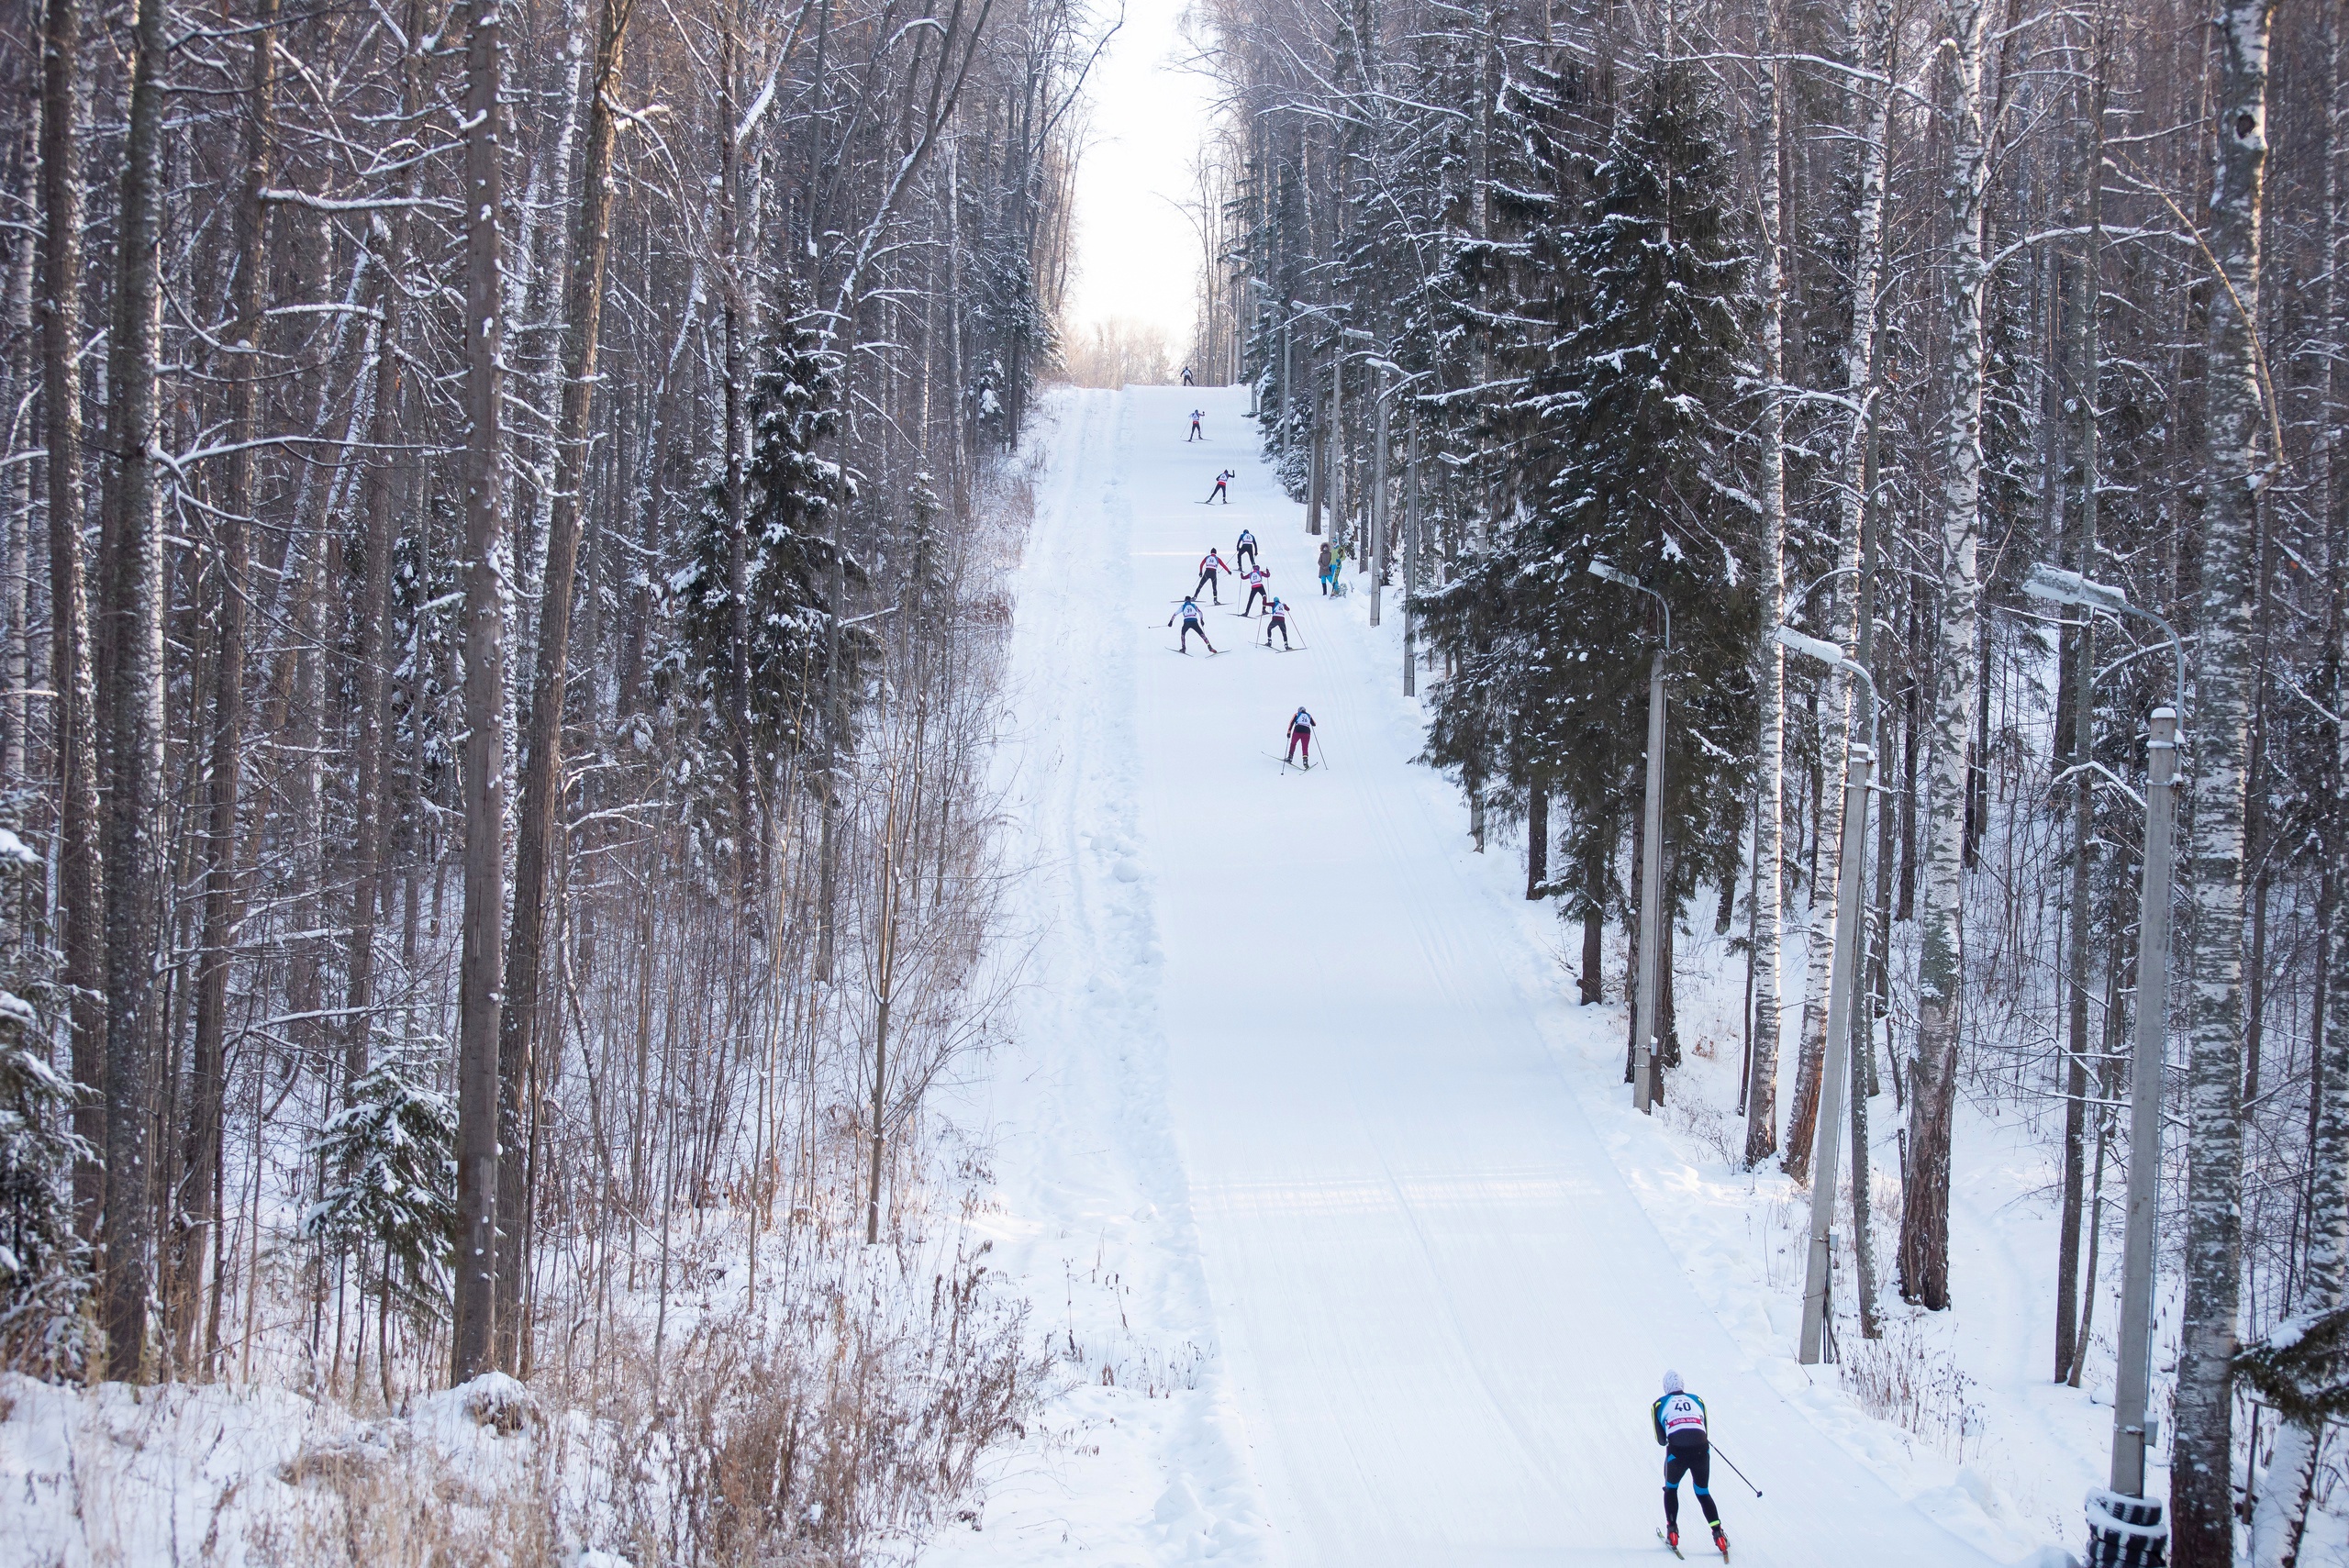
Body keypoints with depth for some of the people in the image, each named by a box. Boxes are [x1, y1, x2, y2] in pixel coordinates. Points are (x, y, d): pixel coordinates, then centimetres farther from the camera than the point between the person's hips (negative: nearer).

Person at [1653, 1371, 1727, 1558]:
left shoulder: (1660, 1405, 16)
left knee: (1671, 1489, 27)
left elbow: (1661, 1440, 20)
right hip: (1701, 1449, 1)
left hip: (1677, 1450, -1)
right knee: (1703, 1493, 20)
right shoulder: (1697, 1401, 20)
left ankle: (1672, 1531, 17)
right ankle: (1718, 1533, 5)